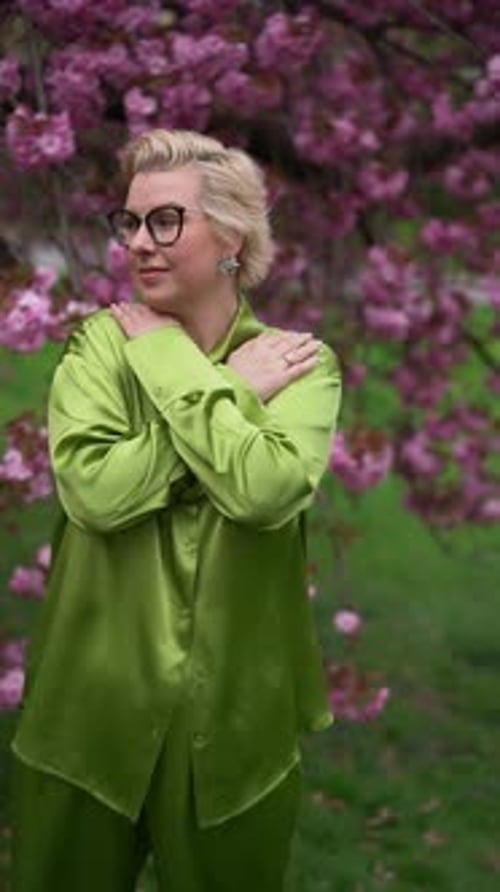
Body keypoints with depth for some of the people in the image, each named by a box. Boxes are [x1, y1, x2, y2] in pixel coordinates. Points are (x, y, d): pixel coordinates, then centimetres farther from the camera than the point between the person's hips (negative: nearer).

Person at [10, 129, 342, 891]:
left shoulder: (298, 361, -4)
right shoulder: (98, 344, -2)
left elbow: (267, 489, -25)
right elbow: (94, 489, -20)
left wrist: (168, 361, -16)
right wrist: (234, 393, -16)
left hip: (235, 712, -1)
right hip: (93, 703, 1)